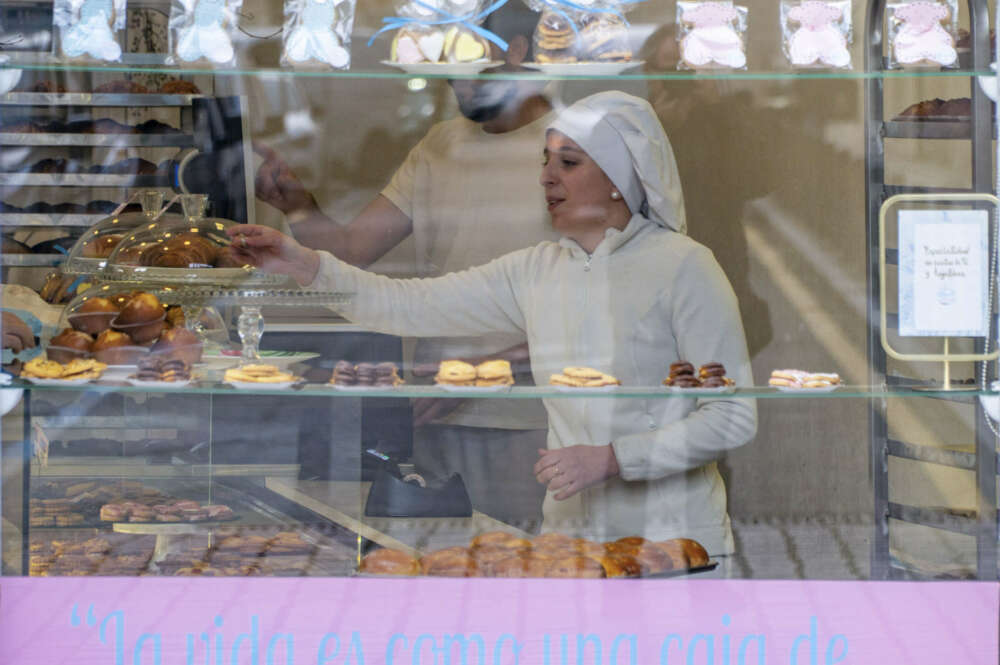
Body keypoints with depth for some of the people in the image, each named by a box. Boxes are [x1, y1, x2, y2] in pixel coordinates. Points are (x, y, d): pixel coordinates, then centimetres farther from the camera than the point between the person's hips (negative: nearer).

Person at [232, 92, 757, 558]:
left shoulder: (681, 267, -9)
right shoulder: (536, 271, 8)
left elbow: (733, 416, -12)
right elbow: (414, 307, 6)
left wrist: (609, 460, -17)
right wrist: (306, 266, -4)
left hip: (675, 540, -5)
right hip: (569, 536, 5)